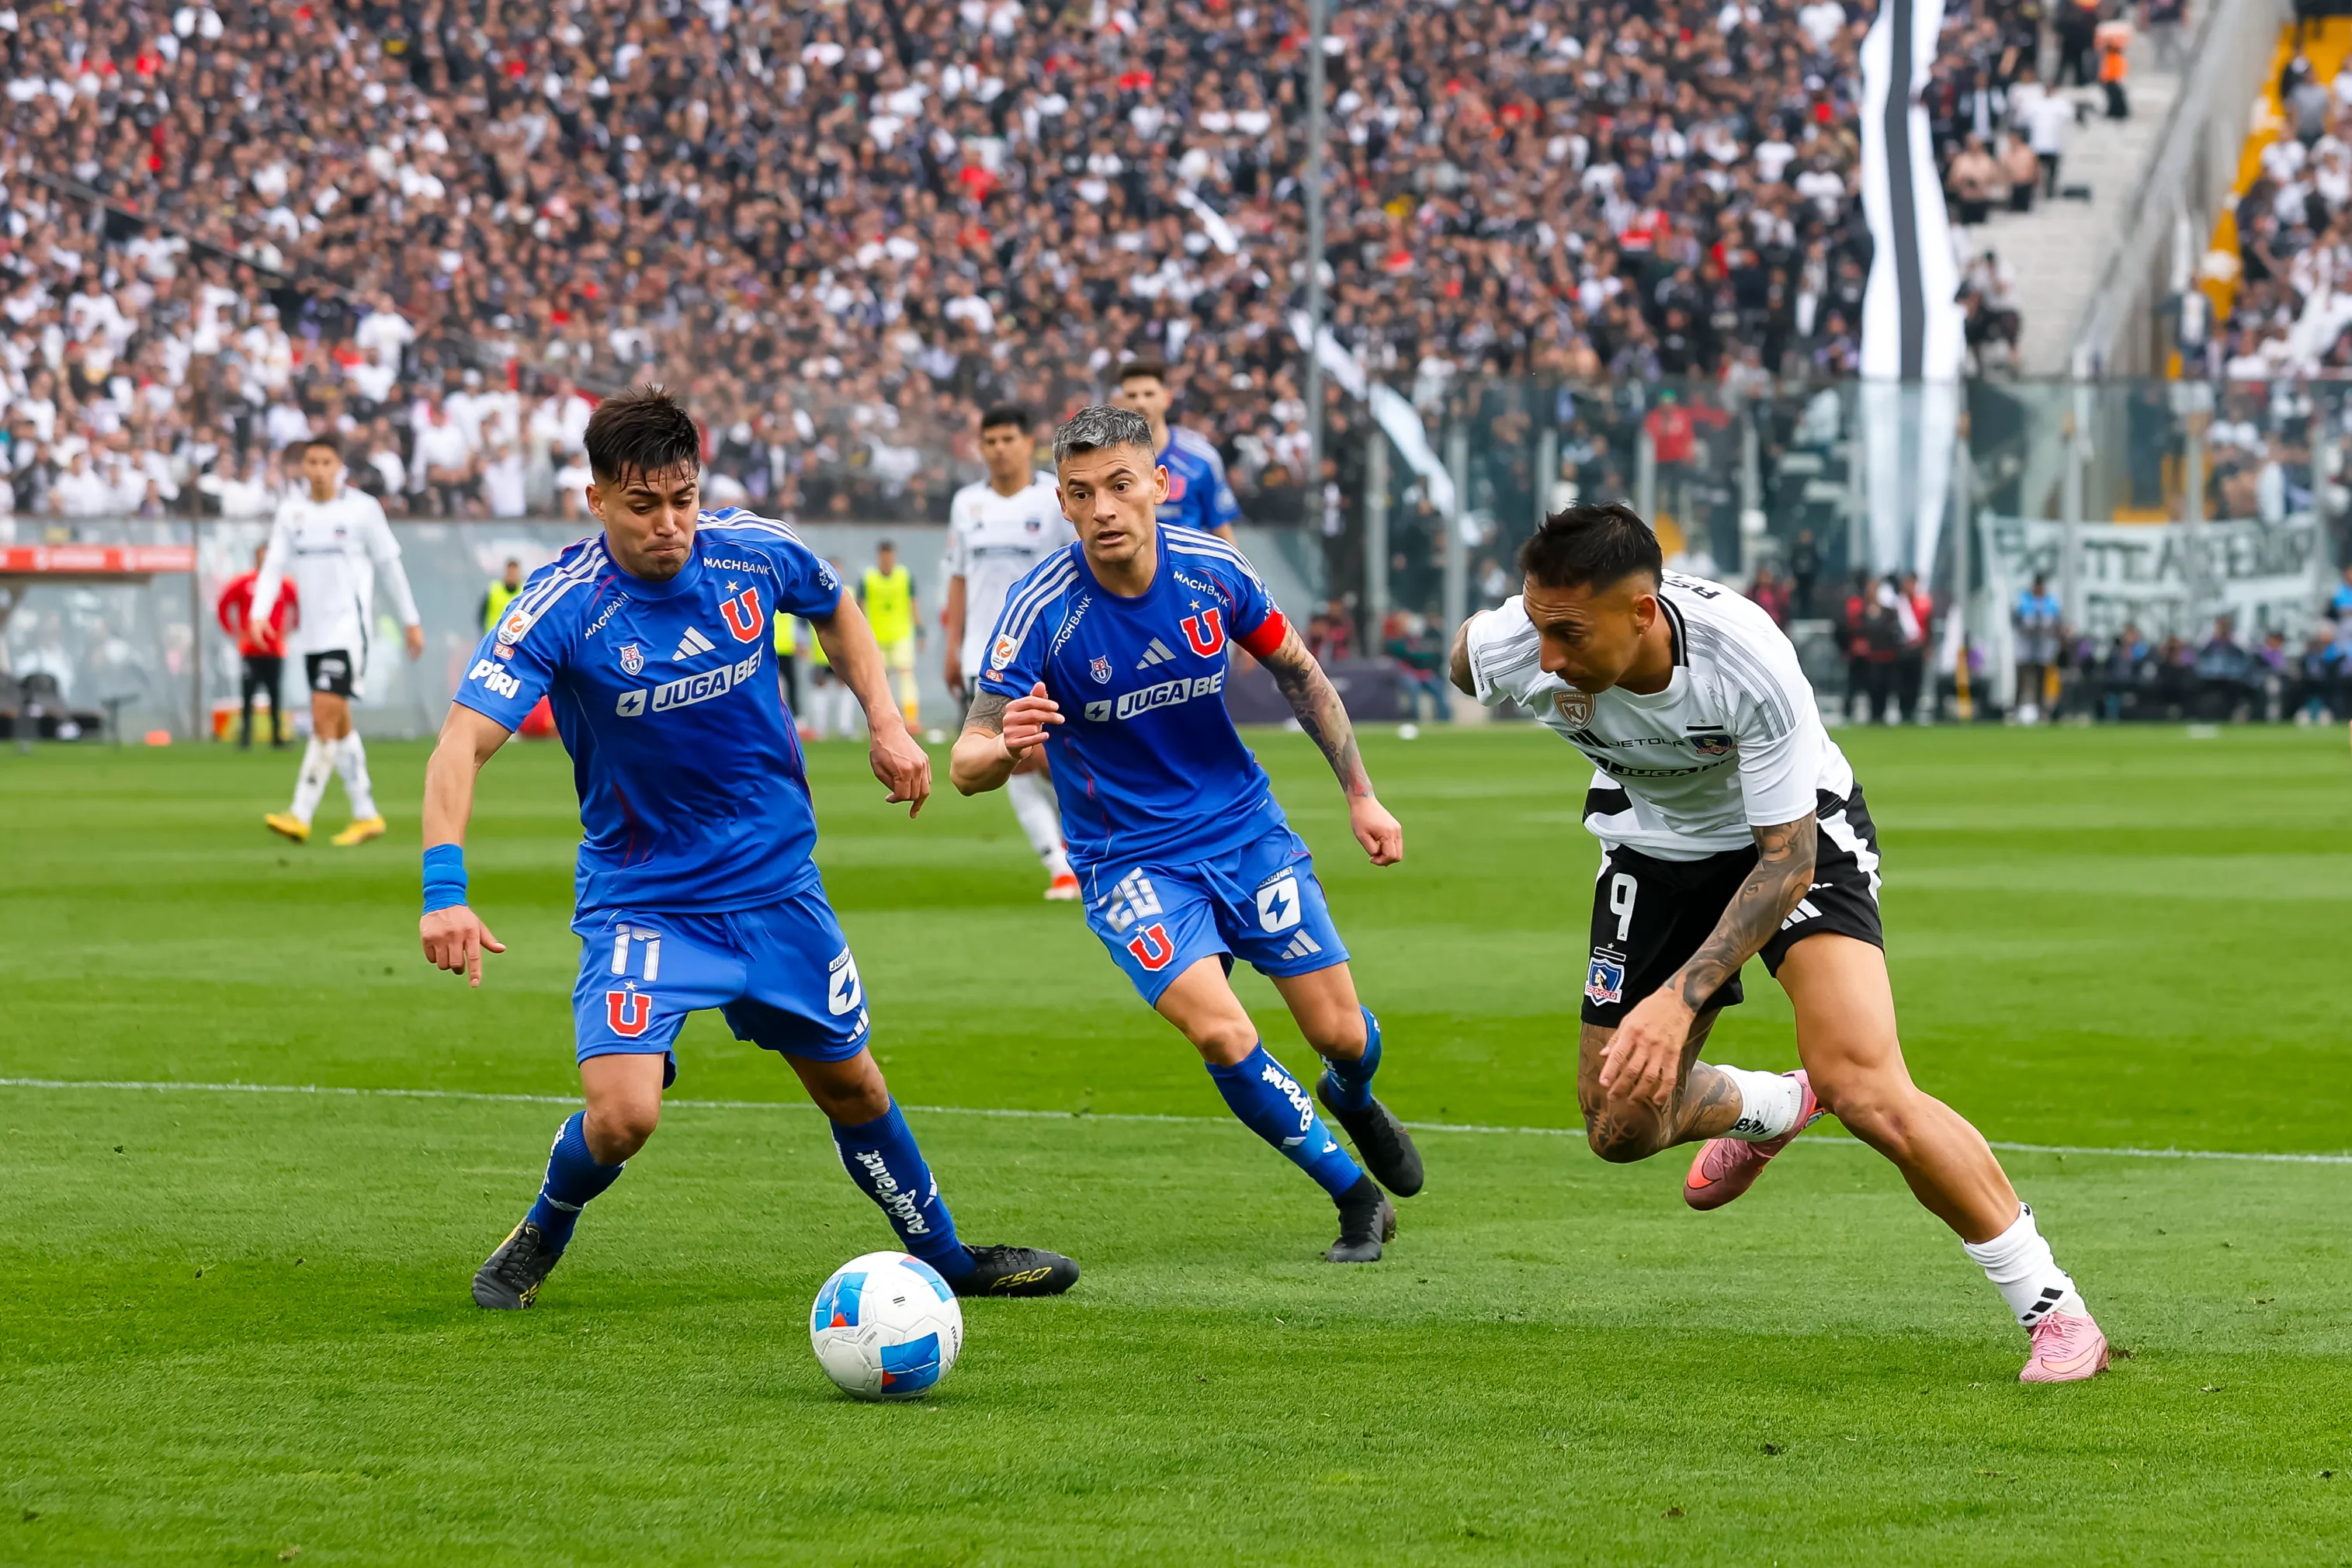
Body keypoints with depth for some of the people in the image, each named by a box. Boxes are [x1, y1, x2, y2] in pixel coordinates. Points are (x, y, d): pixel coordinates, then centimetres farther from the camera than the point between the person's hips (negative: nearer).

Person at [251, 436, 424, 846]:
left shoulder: (363, 509, -3)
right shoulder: (290, 511, 8)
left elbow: (390, 566, 5)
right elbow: (273, 566, 4)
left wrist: (411, 622, 8)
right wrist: (259, 613, -12)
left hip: (348, 628, -6)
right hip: (313, 634, 6)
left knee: (324, 720, -15)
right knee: (339, 727, 10)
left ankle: (301, 815, -18)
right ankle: (366, 815, 19)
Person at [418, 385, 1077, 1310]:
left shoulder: (753, 553, -10)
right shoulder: (562, 608, -22)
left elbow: (836, 609, 15)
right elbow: (464, 744, -30)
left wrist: (886, 721, 2)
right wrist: (444, 890, -43)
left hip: (777, 886, 4)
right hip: (641, 901, -4)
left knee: (853, 1088, 16)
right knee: (623, 1113, -20)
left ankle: (943, 1258, 38)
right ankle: (541, 1237, 11)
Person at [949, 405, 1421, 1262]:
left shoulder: (1212, 571, -11)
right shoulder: (1040, 611, -21)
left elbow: (1298, 672, 8)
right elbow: (967, 764, -21)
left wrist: (1360, 792, 10)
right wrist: (1009, 748, -45)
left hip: (1246, 829, 3)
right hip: (1128, 861, -3)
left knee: (1341, 1033, 3)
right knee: (1221, 1034, -22)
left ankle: (1353, 1100, 43)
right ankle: (1357, 1196, -1)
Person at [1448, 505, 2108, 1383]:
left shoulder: (1750, 663, -39)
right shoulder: (1505, 652, -28)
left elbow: (1786, 860, -30)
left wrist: (1681, 998, -38)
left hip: (1799, 827, -5)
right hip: (1654, 841, 5)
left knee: (1866, 1093, -23)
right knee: (1622, 1128, 6)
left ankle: (2053, 1309, -9)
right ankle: (1771, 1109, 42)